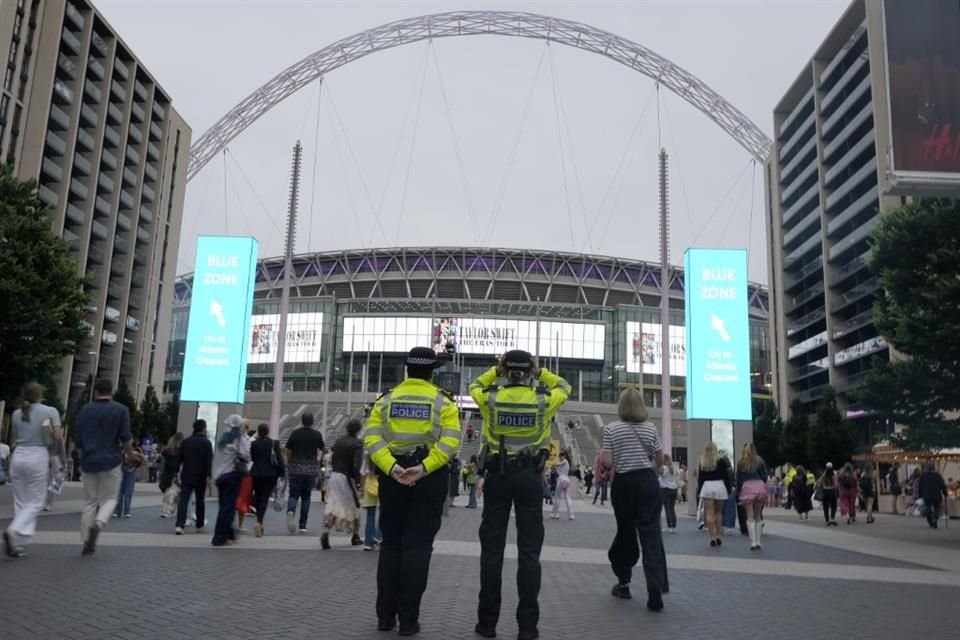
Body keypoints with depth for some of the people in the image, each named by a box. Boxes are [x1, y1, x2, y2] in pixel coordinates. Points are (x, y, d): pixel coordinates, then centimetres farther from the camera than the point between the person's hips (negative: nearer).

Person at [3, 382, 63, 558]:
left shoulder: (16, 414, 9)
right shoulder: (50, 411, -3)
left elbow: (15, 439, 14)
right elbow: (58, 437, -9)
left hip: (18, 456, 5)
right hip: (37, 457, -4)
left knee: (20, 502, 11)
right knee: (36, 502, 3)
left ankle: (15, 544, 11)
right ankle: (13, 531, -19)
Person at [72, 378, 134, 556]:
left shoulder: (84, 410, 4)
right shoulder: (121, 410, -5)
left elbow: (77, 440, 5)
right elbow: (126, 438, -8)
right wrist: (130, 453, 10)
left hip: (88, 461, 3)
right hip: (111, 461, -3)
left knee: (89, 501, 11)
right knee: (109, 498, 10)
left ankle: (87, 542, 9)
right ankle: (98, 523, -19)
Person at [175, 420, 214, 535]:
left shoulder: (186, 442, 6)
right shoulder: (207, 443, -6)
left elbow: (179, 459, 9)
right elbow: (209, 461, -12)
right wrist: (209, 476, -13)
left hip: (186, 476, 2)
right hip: (200, 477, -2)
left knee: (183, 500, -3)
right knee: (200, 500, 13)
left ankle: (180, 525, -16)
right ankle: (200, 524, 25)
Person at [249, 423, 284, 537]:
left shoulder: (254, 443, 0)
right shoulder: (274, 443, -7)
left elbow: (251, 458, 7)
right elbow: (279, 458, -6)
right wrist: (282, 472, 1)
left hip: (256, 474, 3)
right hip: (270, 474, -2)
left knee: (258, 497, 15)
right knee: (265, 498, -3)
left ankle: (260, 523, 20)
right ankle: (259, 522, -21)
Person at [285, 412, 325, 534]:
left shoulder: (295, 433, -2)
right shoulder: (317, 435, -1)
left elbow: (288, 451, -1)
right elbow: (322, 450, 10)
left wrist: (289, 464, 16)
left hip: (295, 469, -1)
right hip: (311, 470, 1)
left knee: (293, 495, 4)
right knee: (306, 497, 9)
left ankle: (291, 511, -27)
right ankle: (303, 525, 9)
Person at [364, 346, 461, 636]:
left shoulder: (387, 399, 7)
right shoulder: (443, 401, 1)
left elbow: (372, 437, -7)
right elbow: (450, 442, -14)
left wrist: (391, 468, -16)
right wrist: (423, 468, -20)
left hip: (392, 477, 2)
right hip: (429, 479, -2)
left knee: (390, 544, 12)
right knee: (417, 546, 3)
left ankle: (385, 615, 16)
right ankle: (408, 618, 5)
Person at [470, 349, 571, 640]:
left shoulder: (490, 398, -5)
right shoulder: (543, 400, -6)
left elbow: (474, 386, 19)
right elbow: (565, 387, 16)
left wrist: (495, 371, 13)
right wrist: (541, 372, 13)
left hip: (497, 474, 1)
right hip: (529, 476, 0)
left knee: (492, 548, 5)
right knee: (529, 550, 2)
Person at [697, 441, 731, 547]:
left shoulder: (702, 463, 5)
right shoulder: (721, 461, 2)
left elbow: (700, 478, 6)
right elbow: (726, 477, 2)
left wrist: (699, 491, 11)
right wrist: (728, 490, 8)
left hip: (706, 487, 0)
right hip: (719, 486, 0)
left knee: (709, 513, -1)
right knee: (718, 512, 11)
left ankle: (712, 538, -5)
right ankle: (718, 537, 11)